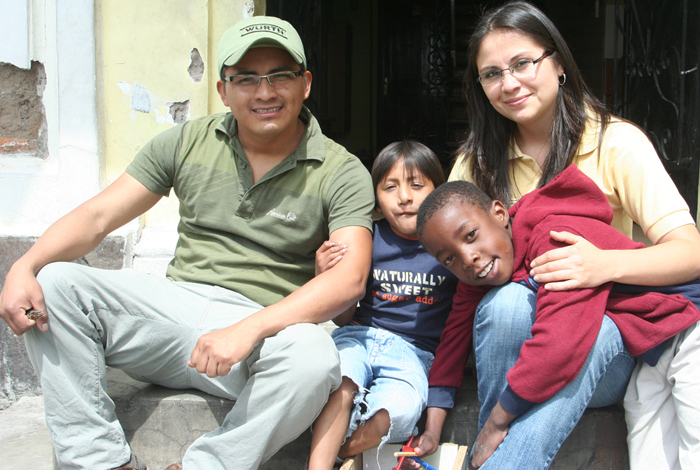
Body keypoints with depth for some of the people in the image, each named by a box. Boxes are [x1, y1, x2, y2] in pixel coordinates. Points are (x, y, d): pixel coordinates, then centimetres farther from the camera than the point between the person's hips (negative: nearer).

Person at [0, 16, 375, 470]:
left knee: (313, 356, -37)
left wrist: (249, 329, -29)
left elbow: (350, 279, -15)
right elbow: (98, 216, 6)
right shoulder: (188, 142, 9)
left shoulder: (342, 173, -1)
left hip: (268, 329, -3)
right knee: (53, 284, -17)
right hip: (178, 303, 3)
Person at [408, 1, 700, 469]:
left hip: (605, 342, -2)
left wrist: (607, 264, -33)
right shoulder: (479, 158, 7)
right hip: (513, 330, 2)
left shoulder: (617, 142, -5)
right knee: (508, 299, -31)